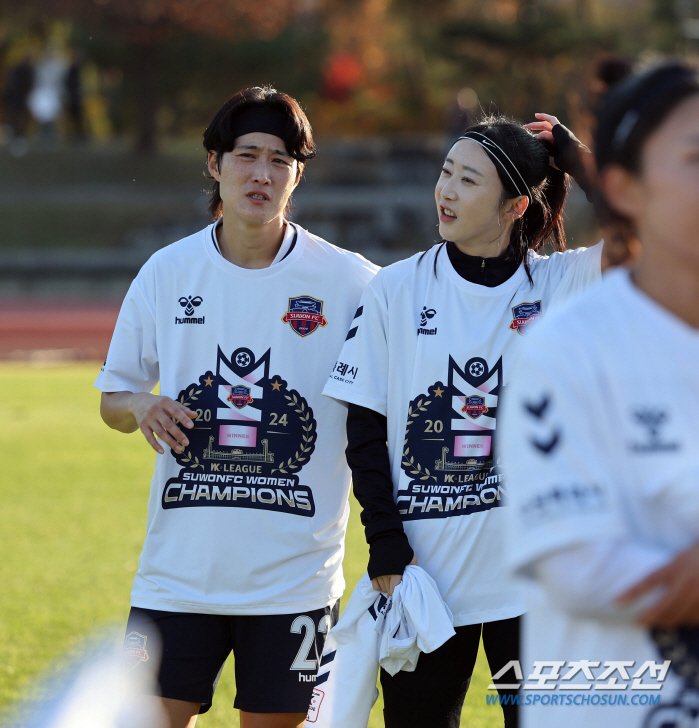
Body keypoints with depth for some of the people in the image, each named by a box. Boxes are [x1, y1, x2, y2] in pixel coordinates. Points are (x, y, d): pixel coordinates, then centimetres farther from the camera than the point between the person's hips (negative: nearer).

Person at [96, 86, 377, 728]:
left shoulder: (348, 280, -3)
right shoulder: (166, 273, 4)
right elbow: (114, 397, 13)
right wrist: (142, 410, -10)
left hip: (295, 574, -1)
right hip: (179, 570, 2)